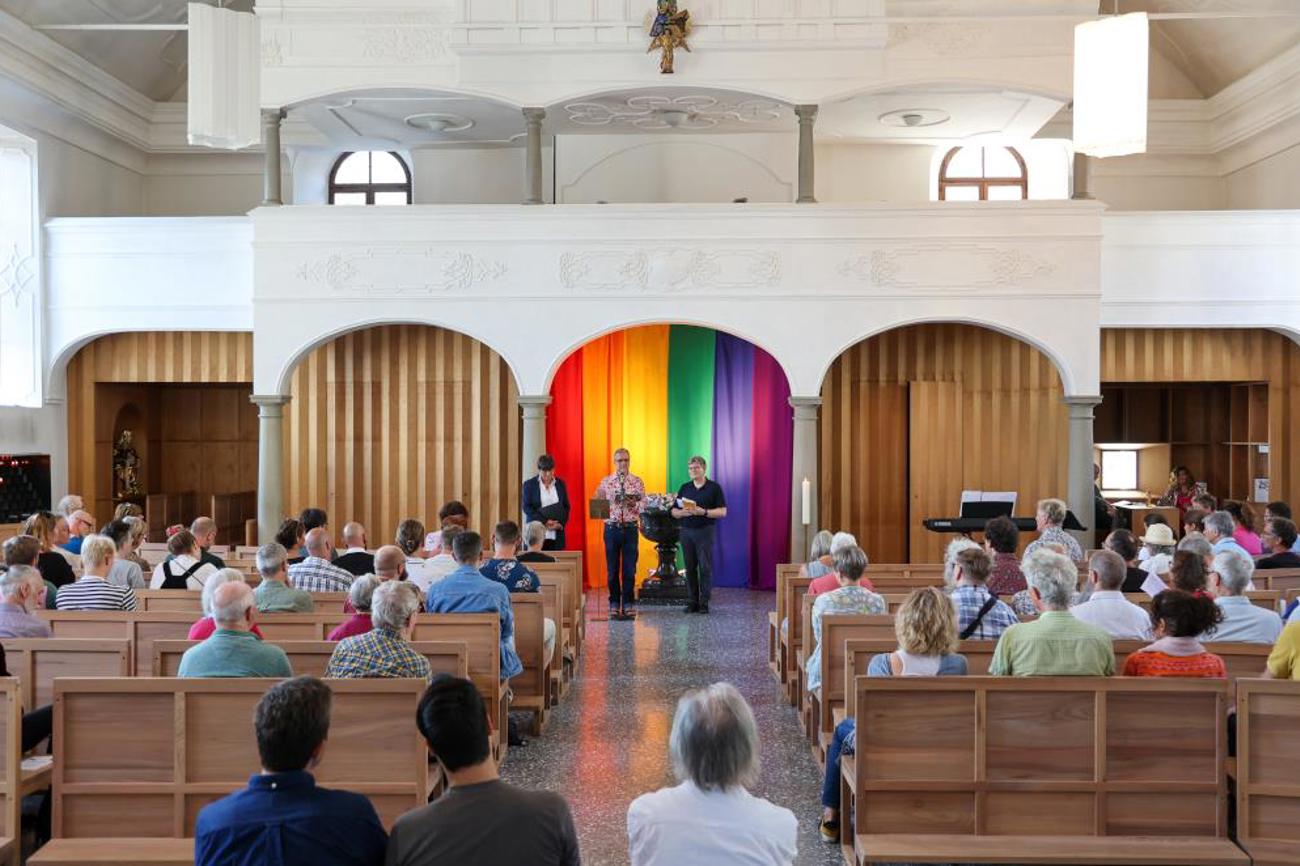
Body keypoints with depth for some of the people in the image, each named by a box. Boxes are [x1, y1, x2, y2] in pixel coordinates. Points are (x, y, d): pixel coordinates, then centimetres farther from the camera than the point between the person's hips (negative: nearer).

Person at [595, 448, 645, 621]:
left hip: (630, 528, 0)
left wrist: (634, 503, -20)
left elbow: (644, 507, 0)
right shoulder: (605, 482, 6)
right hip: (611, 527, 0)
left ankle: (629, 606, 8)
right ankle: (614, 606, 12)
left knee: (629, 568, 0)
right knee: (612, 568, 4)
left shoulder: (638, 482, 5)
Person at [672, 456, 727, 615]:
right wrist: (683, 512, -9)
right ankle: (692, 602, 11)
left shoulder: (714, 487, 0)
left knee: (705, 567, -4)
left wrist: (703, 512, -18)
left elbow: (722, 512, -5)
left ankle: (704, 602, 1)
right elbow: (674, 512, 13)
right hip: (686, 531, 4)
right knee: (690, 568, 5)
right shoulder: (684, 488, 13)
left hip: (705, 531, -4)